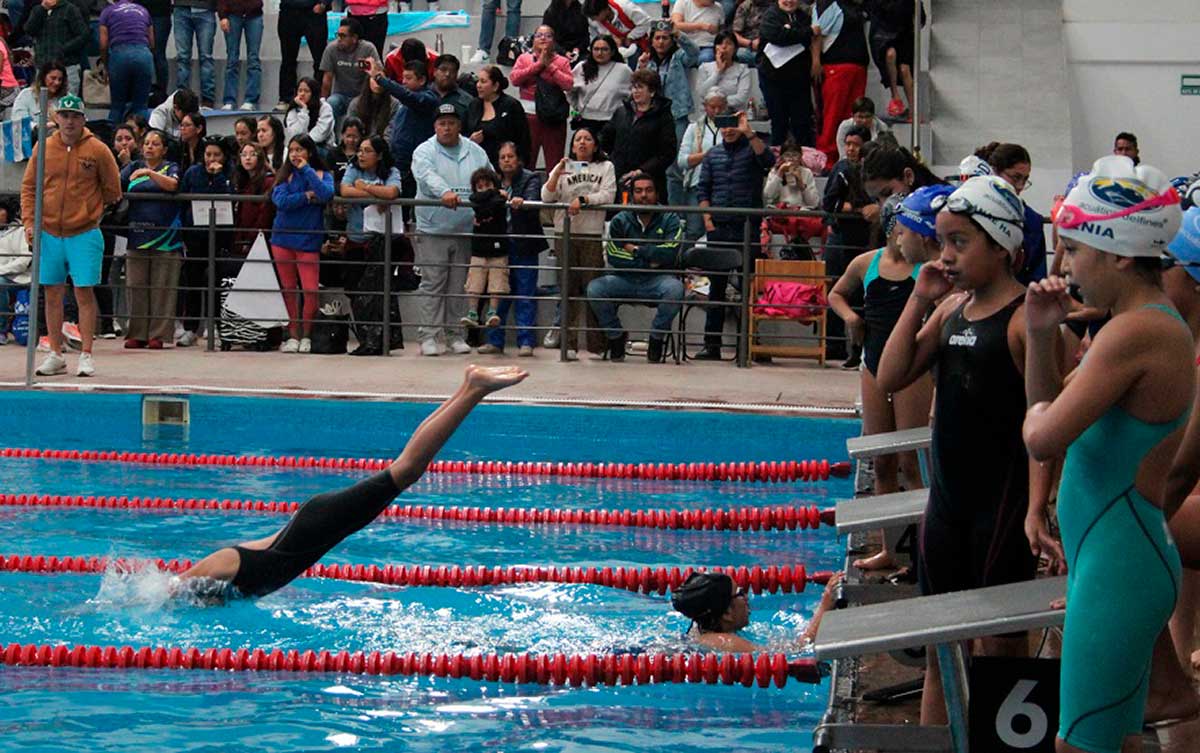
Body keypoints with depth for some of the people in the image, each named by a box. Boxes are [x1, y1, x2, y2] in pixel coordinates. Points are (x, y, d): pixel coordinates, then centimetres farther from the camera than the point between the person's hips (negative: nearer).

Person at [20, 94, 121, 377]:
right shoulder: (43, 147, 6)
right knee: (52, 294, 7)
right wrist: (29, 221, -2)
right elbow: (28, 187, 9)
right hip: (49, 234, 3)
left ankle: (86, 355, -1)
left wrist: (89, 211, 6)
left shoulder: (97, 150, -2)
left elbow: (112, 190, 5)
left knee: (84, 292, -5)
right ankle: (55, 355, 14)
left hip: (84, 234, -3)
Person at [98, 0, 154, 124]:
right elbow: (152, 43, 22)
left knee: (117, 106, 8)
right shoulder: (143, 10, 23)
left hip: (120, 54, -1)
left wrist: (106, 64, 25)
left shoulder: (107, 11, 16)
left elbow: (103, 44, 10)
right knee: (140, 106, 7)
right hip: (143, 54, 1)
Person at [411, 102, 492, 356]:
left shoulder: (476, 152, 11)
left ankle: (455, 333, 15)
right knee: (432, 284, -5)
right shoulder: (424, 152, -2)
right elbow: (428, 176, -21)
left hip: (466, 230, 3)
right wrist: (445, 192, -40)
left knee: (460, 285, 8)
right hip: (433, 230, -3)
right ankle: (429, 335, -3)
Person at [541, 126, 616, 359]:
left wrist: (583, 200, -13)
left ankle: (597, 344, -1)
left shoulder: (605, 167, 12)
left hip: (593, 233, -1)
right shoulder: (564, 167, 14)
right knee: (568, 288, -1)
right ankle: (568, 343, 0)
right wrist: (557, 174, -10)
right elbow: (546, 197, 4)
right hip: (566, 232, 1)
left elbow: (608, 195, -2)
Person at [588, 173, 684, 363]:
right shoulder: (620, 221, 6)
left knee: (675, 289, -36)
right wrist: (649, 260, -9)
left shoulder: (670, 219, 2)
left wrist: (636, 250, -8)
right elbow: (613, 257, -6)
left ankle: (657, 338, -12)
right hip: (626, 279, 2)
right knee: (594, 289, -25)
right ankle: (616, 336, -1)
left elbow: (670, 253, -14)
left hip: (658, 279, -2)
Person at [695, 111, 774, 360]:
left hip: (747, 227, -4)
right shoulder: (712, 155, 15)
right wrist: (708, 220, 0)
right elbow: (702, 189, 12)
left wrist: (748, 132, -24)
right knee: (716, 285, 5)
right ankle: (712, 344, 7)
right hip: (719, 228, 4)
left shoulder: (752, 148, 4)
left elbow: (768, 160, -19)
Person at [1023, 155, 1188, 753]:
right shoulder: (1155, 323, 13)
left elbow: (1045, 439, -24)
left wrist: (1037, 414, -2)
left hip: (1117, 563, -11)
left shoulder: (1136, 333, -20)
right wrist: (1041, 334, 6)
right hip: (1119, 555, 11)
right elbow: (1051, 406, 21)